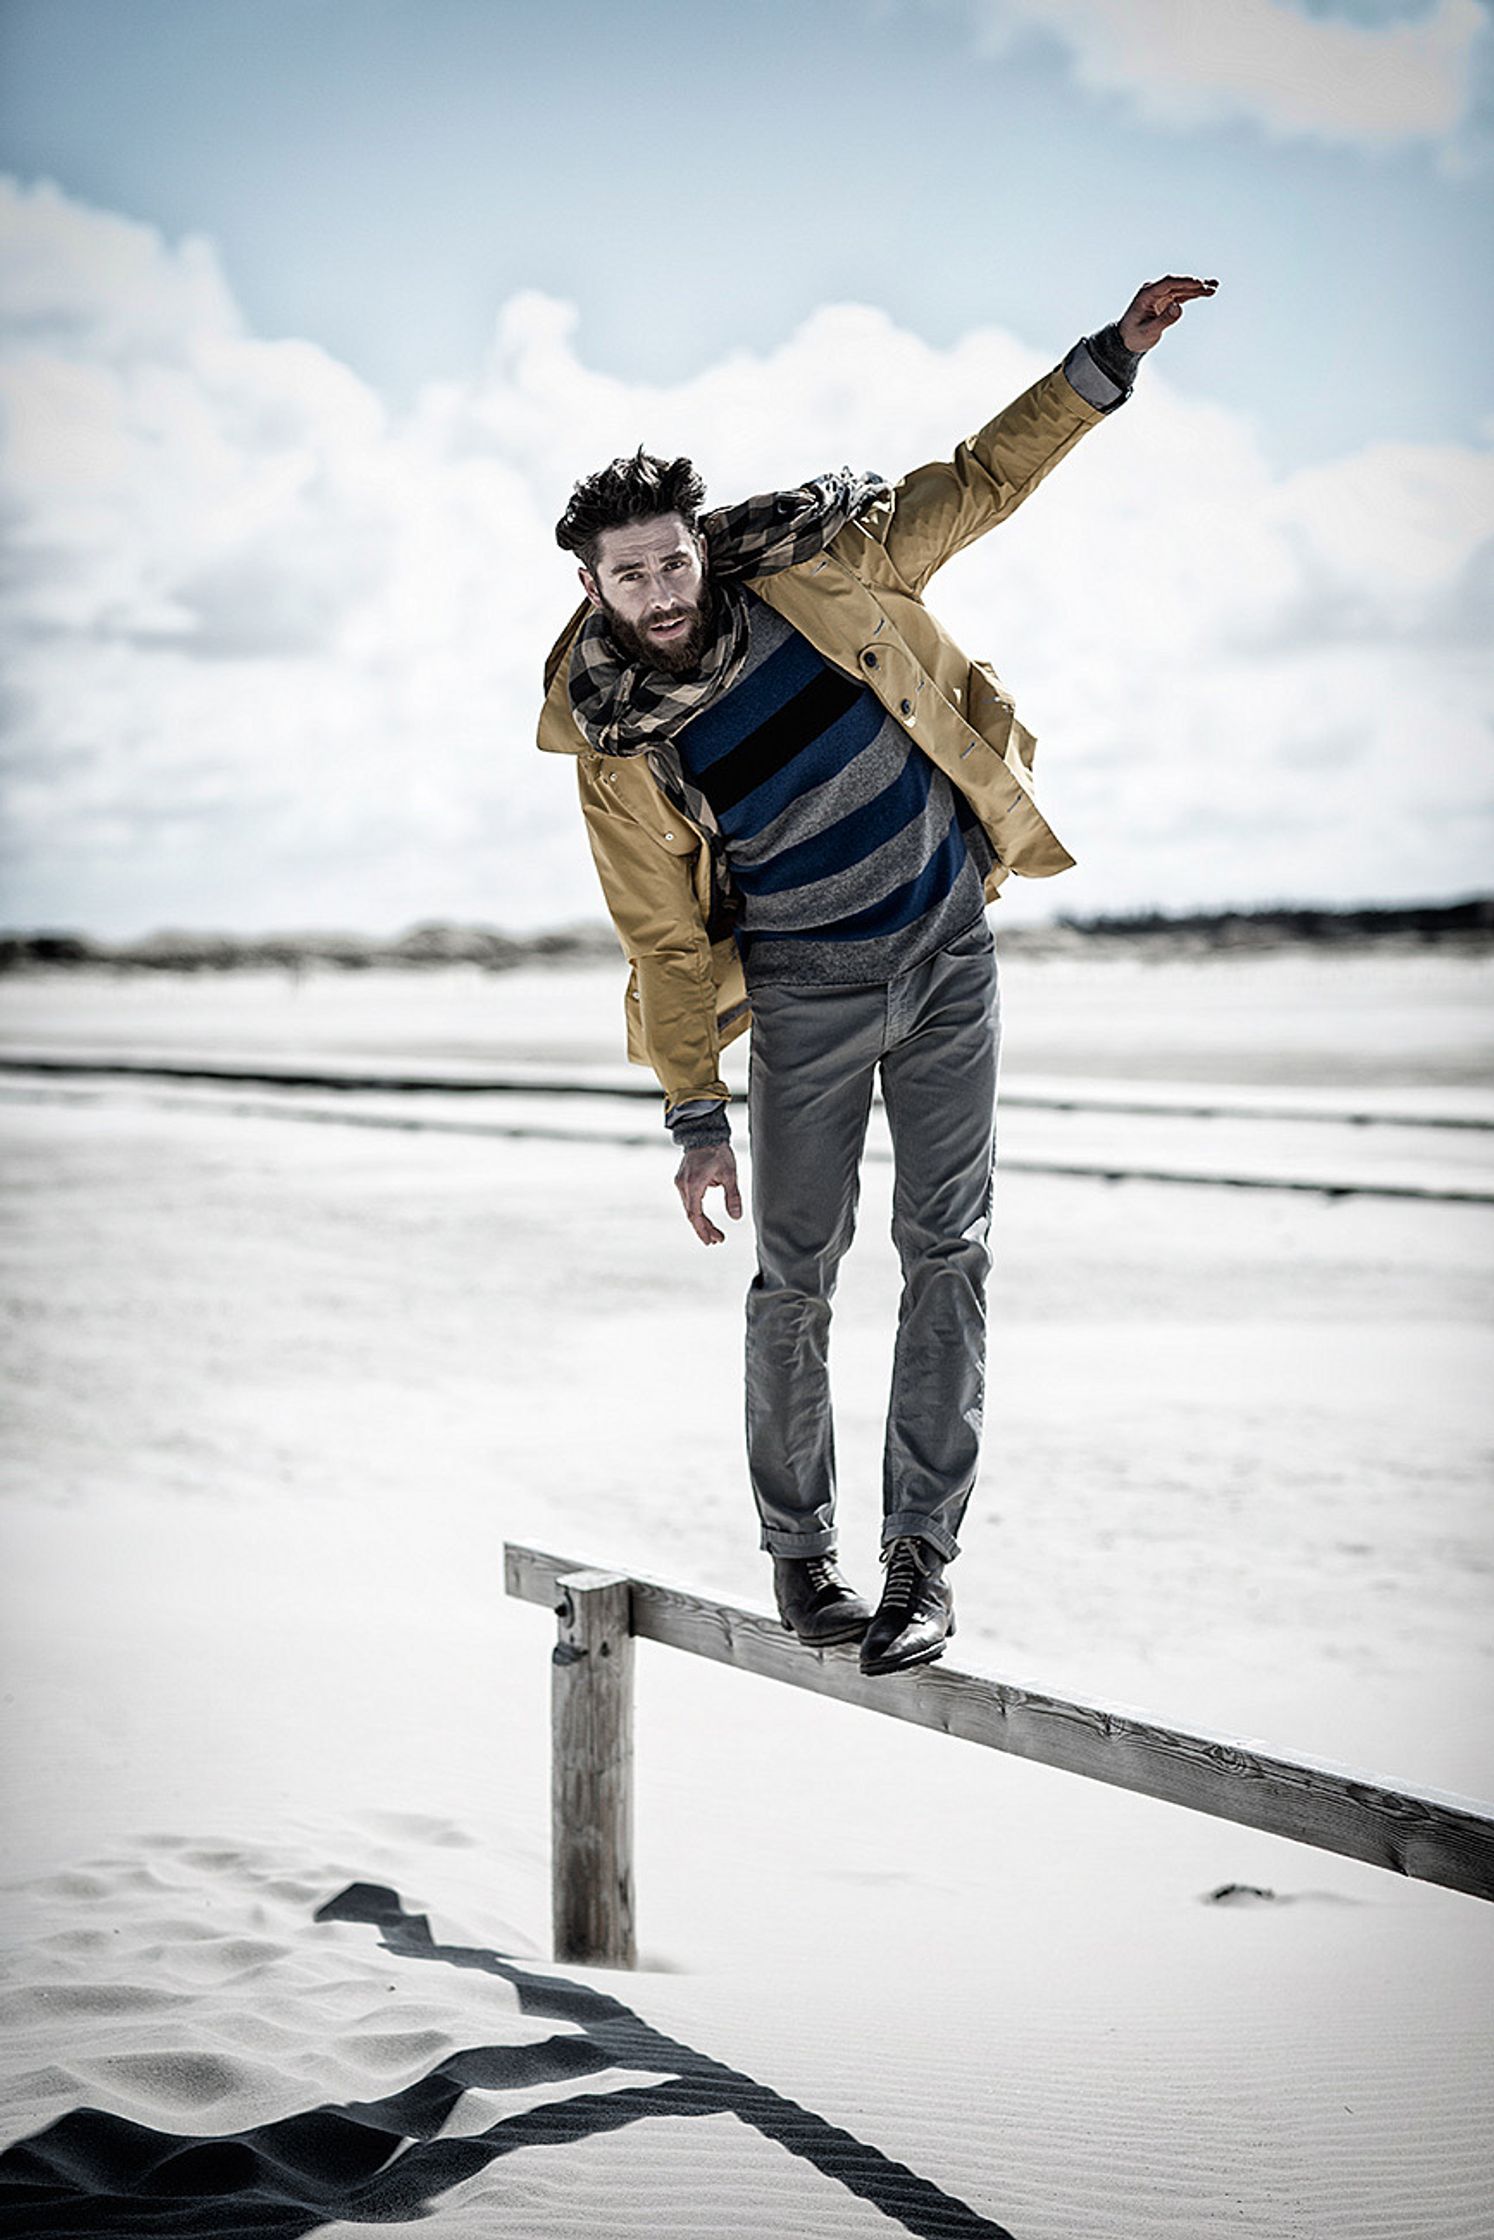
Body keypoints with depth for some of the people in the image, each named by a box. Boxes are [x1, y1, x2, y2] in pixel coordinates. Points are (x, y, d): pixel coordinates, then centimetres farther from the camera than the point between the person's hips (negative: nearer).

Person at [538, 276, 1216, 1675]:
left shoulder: (806, 569, -10)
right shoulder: (616, 746, -13)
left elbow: (977, 484, 2)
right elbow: (667, 940, -6)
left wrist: (1110, 359, -4)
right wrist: (694, 1117, -5)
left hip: (949, 953, 2)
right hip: (808, 991, -2)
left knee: (947, 1249, -3)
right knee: (797, 1272, -1)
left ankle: (922, 1555, 1)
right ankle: (798, 1553, 15)